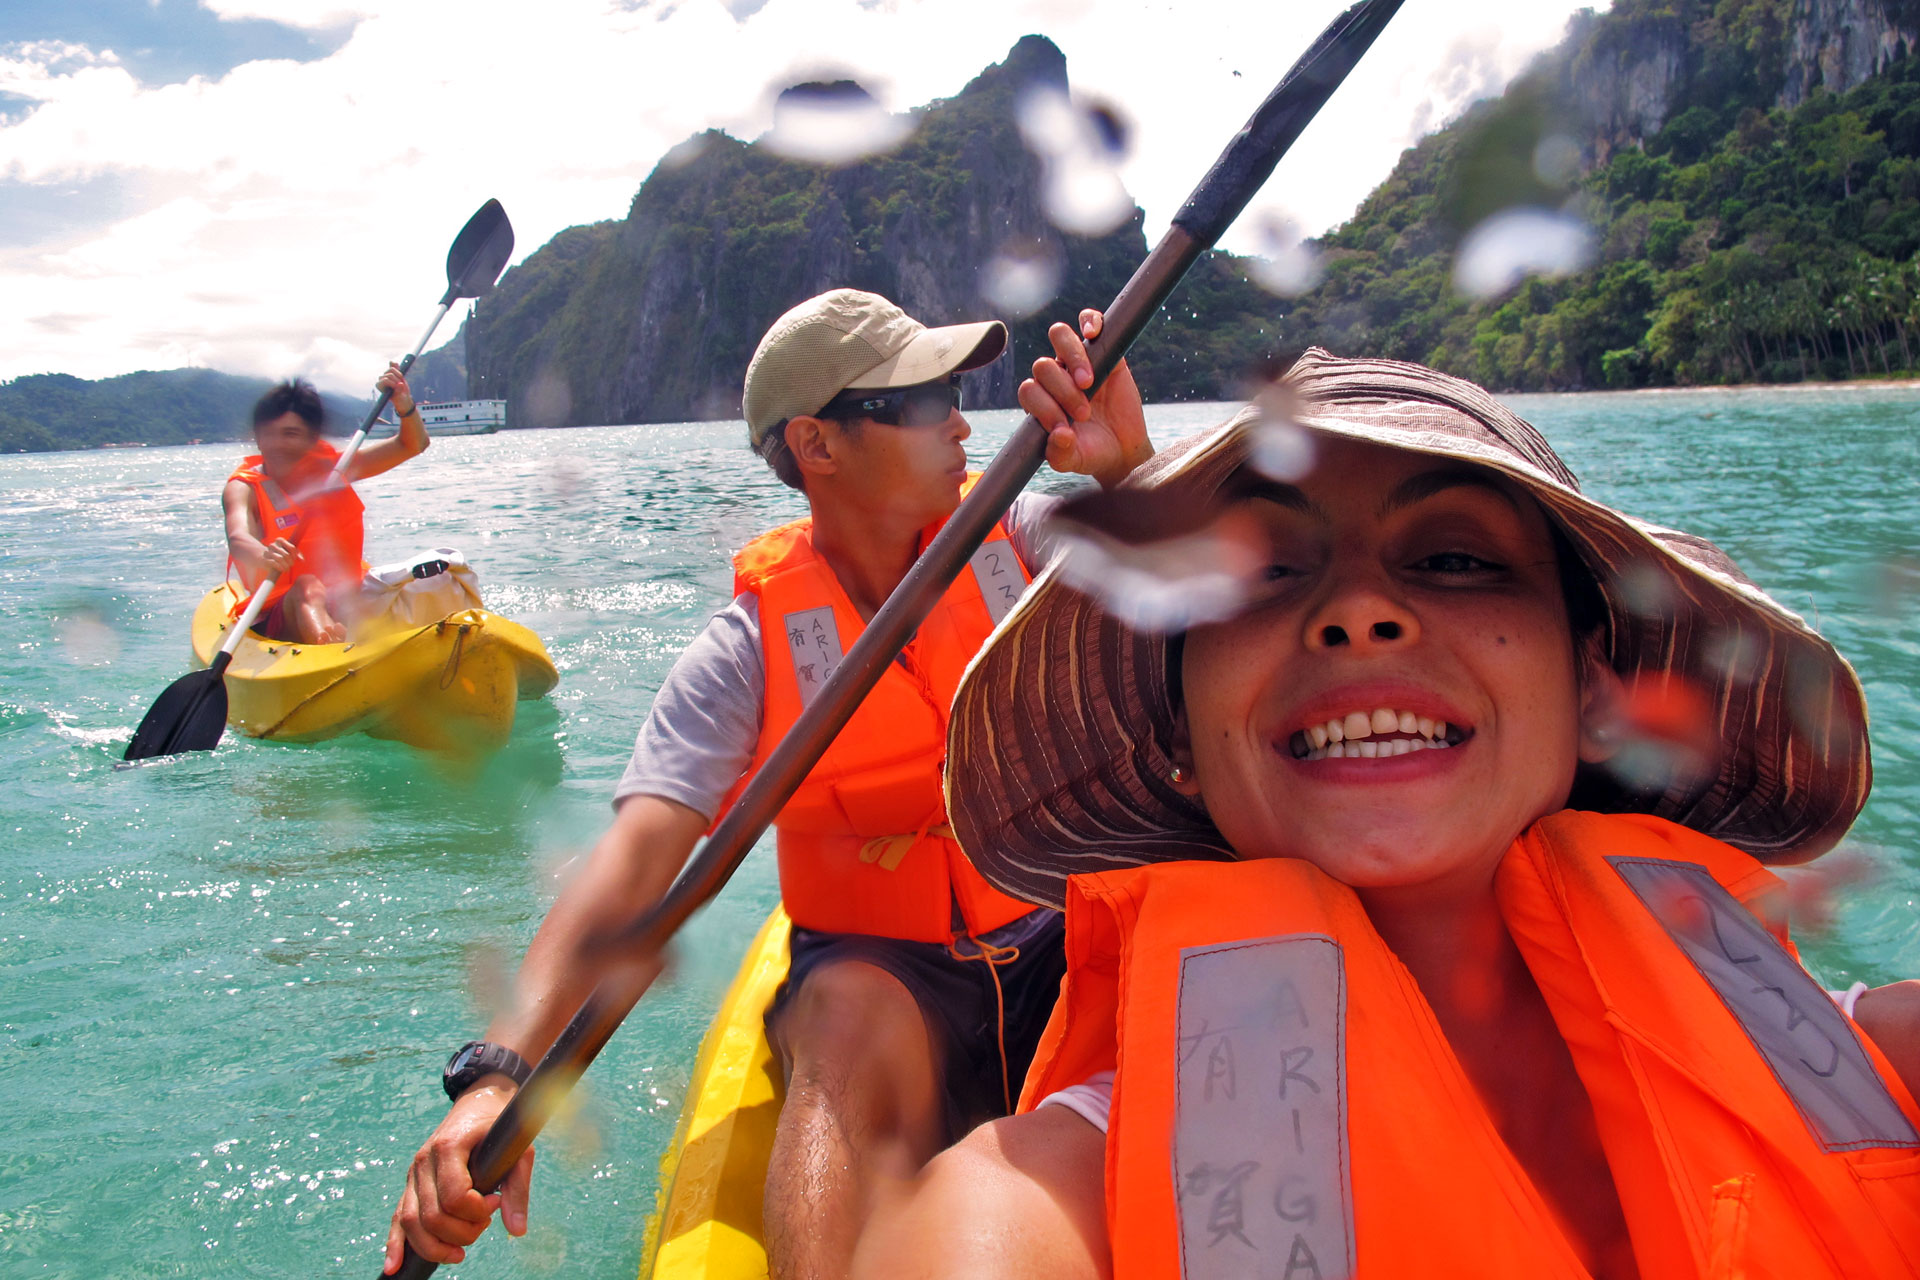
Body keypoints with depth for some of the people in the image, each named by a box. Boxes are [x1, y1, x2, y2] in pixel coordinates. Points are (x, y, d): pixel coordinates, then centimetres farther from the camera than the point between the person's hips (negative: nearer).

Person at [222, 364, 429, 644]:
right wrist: (264, 556, -47)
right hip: (277, 619, -5)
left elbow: (412, 445, 9)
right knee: (307, 587, -37)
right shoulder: (245, 488, -1)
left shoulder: (333, 468, 10)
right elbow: (238, 539, -23)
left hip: (347, 603, 5)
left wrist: (405, 406, -12)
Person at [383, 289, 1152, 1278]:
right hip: (880, 976, -2)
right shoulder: (752, 646, -10)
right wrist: (501, 1071, -35)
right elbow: (637, 851, -21)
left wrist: (1126, 468, -32)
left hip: (1065, 940, 2)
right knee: (848, 1017, -36)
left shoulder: (1014, 537, -2)